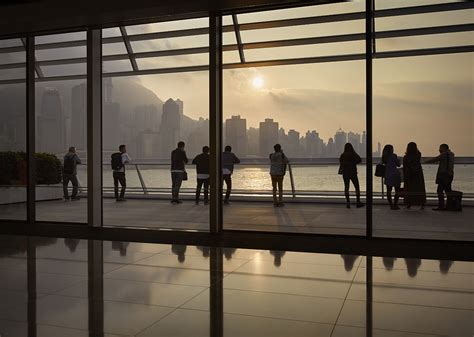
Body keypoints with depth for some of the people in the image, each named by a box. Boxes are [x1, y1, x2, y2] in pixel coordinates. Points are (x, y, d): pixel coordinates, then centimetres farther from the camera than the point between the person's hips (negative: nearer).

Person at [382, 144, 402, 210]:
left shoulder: (384, 157, 6)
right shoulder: (393, 156, -8)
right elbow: (398, 164, 0)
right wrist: (398, 160, 17)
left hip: (387, 176, 5)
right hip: (395, 175, -5)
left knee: (389, 190, 6)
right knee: (397, 190, 1)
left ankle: (391, 205, 8)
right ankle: (395, 204, -4)